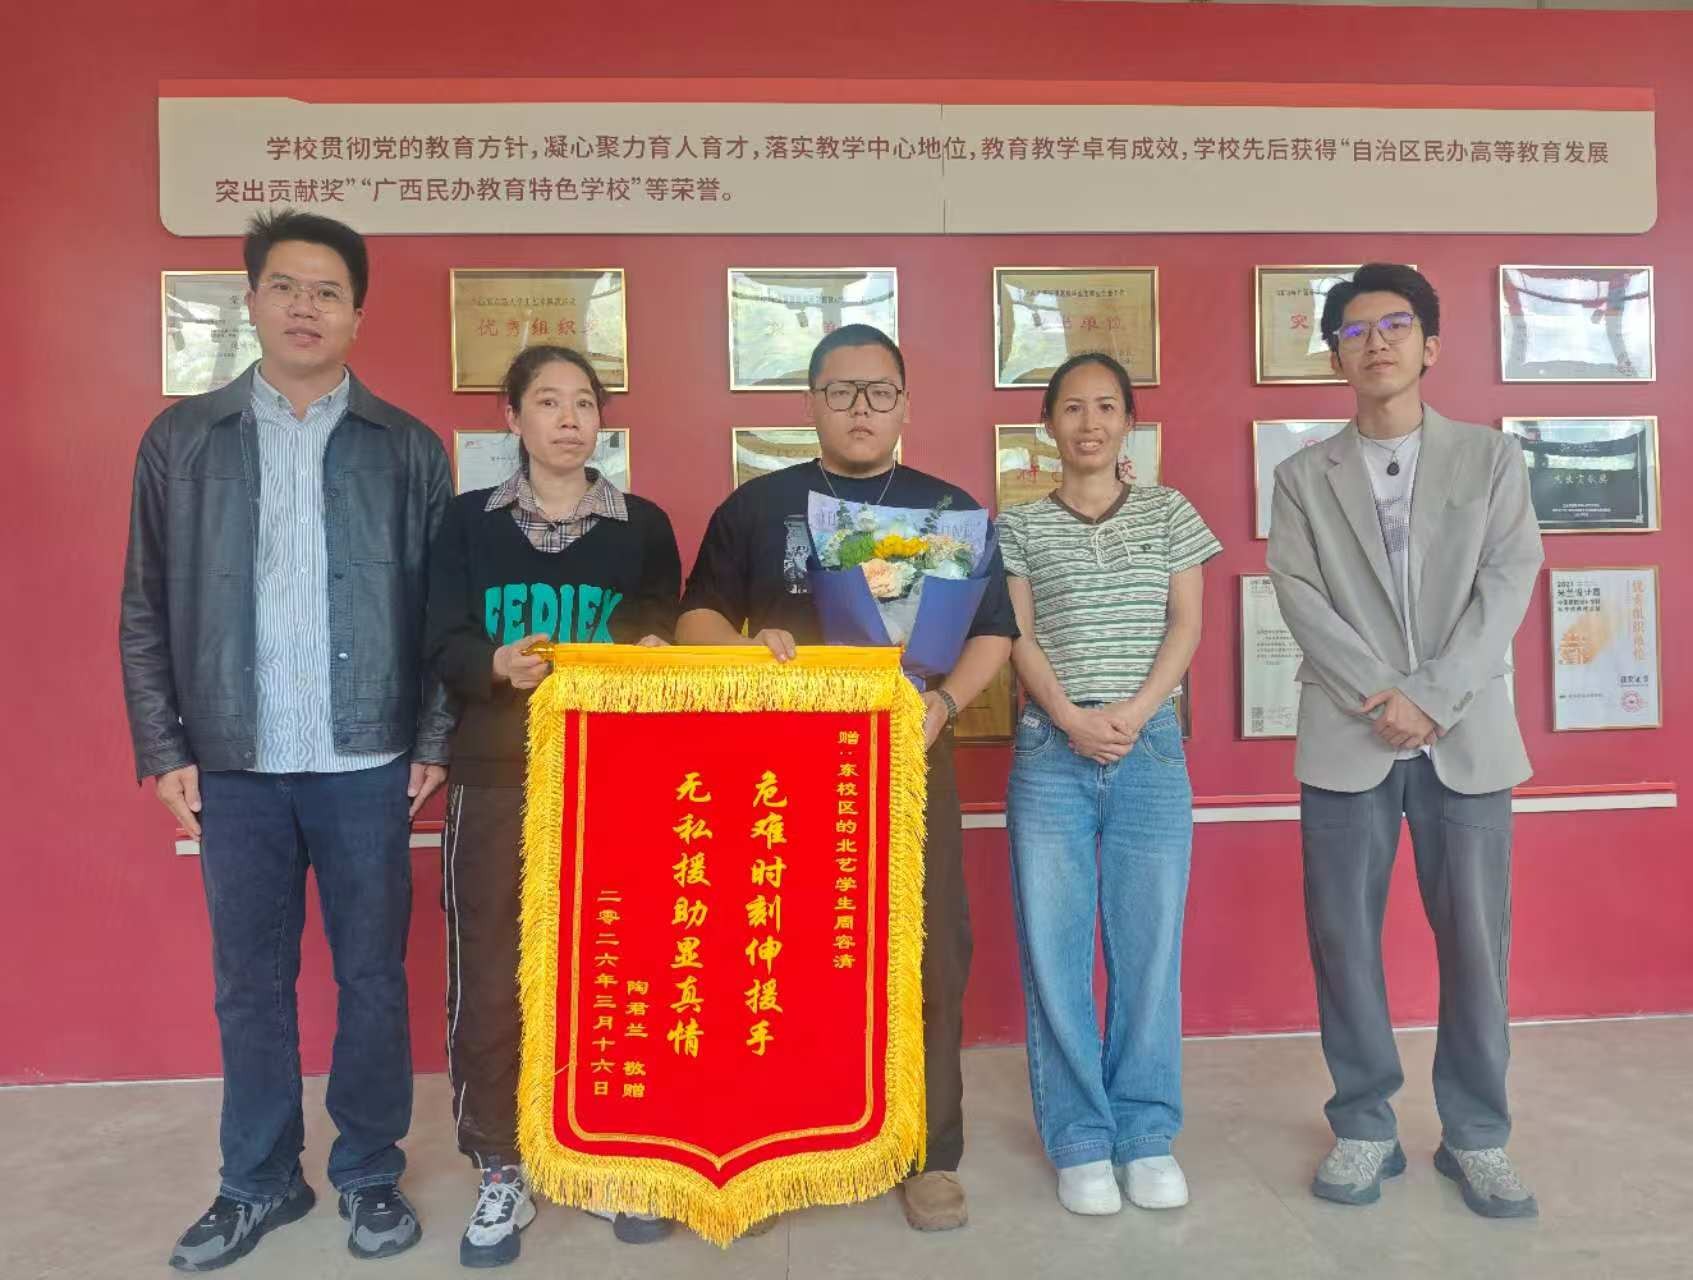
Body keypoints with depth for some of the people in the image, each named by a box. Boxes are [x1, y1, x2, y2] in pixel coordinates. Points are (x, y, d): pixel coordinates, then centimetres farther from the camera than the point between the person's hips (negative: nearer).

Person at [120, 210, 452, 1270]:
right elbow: (147, 612, 6)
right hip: (235, 765, 2)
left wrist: (433, 741, -4)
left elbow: (441, 608, 2)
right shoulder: (182, 440, 6)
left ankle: (371, 1173, 26)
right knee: (249, 981, 12)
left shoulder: (407, 448, 3)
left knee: (371, 975, 9)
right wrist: (163, 748, 1)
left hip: (367, 763, -1)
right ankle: (259, 1181, 29)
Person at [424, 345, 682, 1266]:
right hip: (496, 778, 0)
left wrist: (653, 660, -16)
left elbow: (666, 645, 7)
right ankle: (501, 1177, 20)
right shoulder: (468, 521, 5)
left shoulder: (643, 525, 7)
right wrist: (499, 664, -24)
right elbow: (444, 649, -3)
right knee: (489, 980, 3)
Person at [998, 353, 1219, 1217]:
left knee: (1149, 944, 4)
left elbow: (1186, 622, 3)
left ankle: (1146, 1134, 18)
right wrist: (1072, 719, -13)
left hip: (1151, 748, 1)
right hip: (1051, 752, 0)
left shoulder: (1170, 513, 10)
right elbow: (1017, 634, 1)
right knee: (1055, 949, 2)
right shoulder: (1018, 524, 8)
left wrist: (1135, 711, -11)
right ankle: (1080, 1140, 15)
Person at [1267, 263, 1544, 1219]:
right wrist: (1378, 696, -14)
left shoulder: (1492, 459, 9)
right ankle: (1365, 1127, 19)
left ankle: (1478, 1135, 21)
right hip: (1347, 740, 0)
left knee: (1475, 940, 5)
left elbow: (1508, 583, -2)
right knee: (1344, 939, 4)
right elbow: (1301, 597, -2)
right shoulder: (1303, 476, 9)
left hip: (1467, 737, 0)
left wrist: (1433, 698, -14)